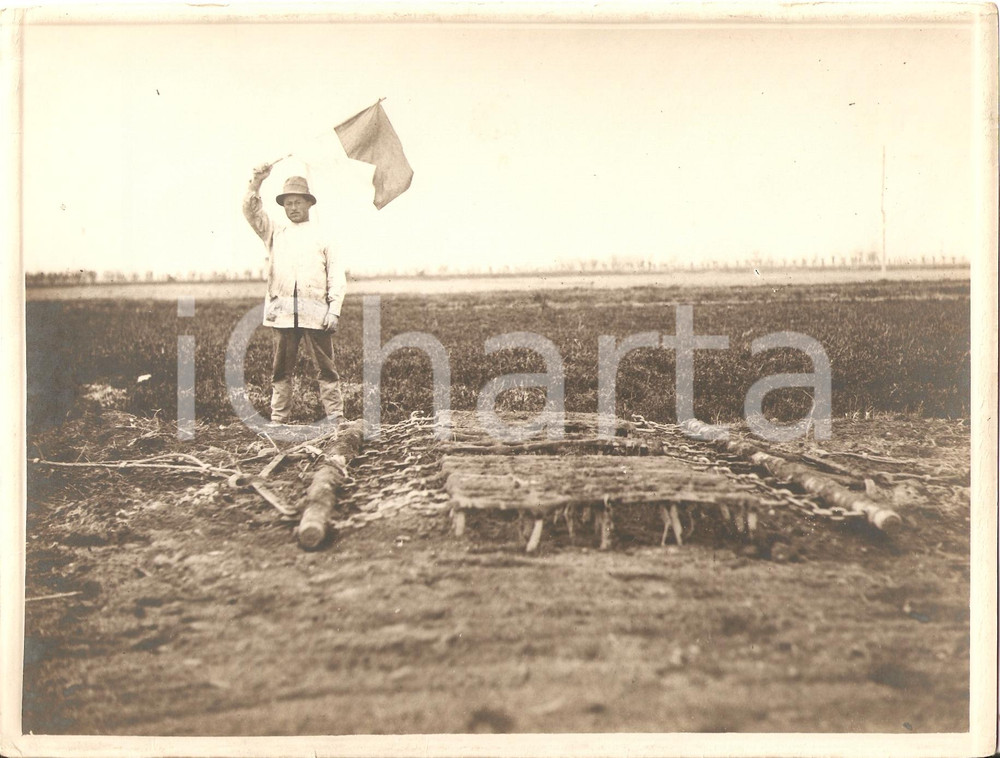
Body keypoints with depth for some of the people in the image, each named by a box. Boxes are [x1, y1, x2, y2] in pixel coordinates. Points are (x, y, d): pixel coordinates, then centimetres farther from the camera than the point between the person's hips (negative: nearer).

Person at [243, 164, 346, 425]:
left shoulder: (322, 235, 13)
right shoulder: (274, 231, 19)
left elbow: (336, 274, 7)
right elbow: (251, 211, 5)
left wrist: (334, 309, -4)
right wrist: (257, 182, -10)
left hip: (316, 312, -2)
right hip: (282, 312, 2)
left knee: (326, 368, -2)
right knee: (281, 370, 4)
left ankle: (336, 420, 2)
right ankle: (278, 421, 10)